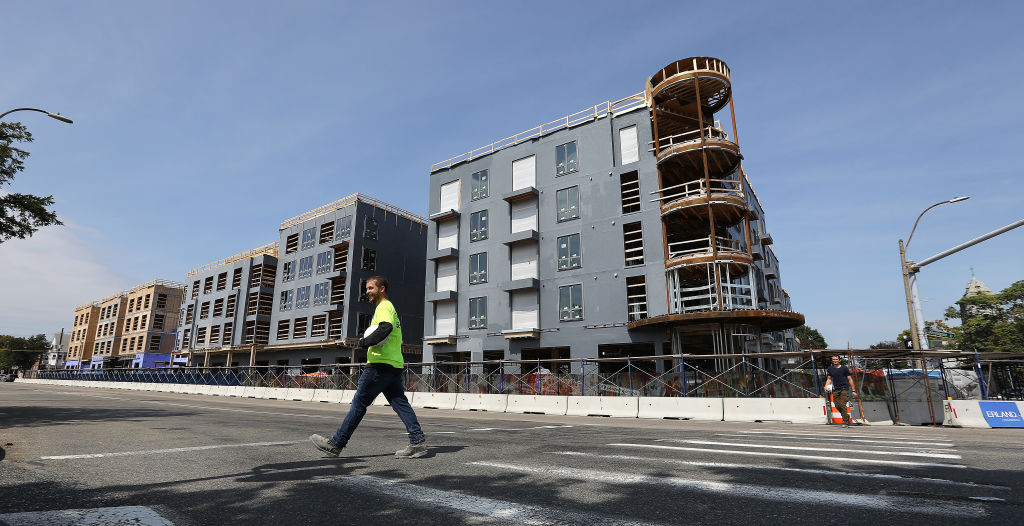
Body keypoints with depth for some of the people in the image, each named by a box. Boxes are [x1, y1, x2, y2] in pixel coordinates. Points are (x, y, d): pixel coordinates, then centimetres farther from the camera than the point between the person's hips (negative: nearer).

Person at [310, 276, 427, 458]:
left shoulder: (383, 306, -6)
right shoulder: (391, 307, 25)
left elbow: (386, 327, -27)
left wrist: (366, 342, -16)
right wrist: (369, 342, 11)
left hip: (381, 363, -9)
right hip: (395, 364, 9)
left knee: (359, 402, -1)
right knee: (400, 403, 5)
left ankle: (336, 443, 8)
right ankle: (418, 441, 0)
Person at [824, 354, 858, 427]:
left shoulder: (844, 368, 0)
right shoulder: (830, 368, 10)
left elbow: (850, 379, 2)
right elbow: (829, 379, 19)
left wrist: (853, 390, 0)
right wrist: (826, 386, 2)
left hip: (844, 389, -4)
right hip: (835, 390, 4)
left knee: (843, 405, -13)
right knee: (837, 405, 1)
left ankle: (846, 422, -5)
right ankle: (847, 417, 24)